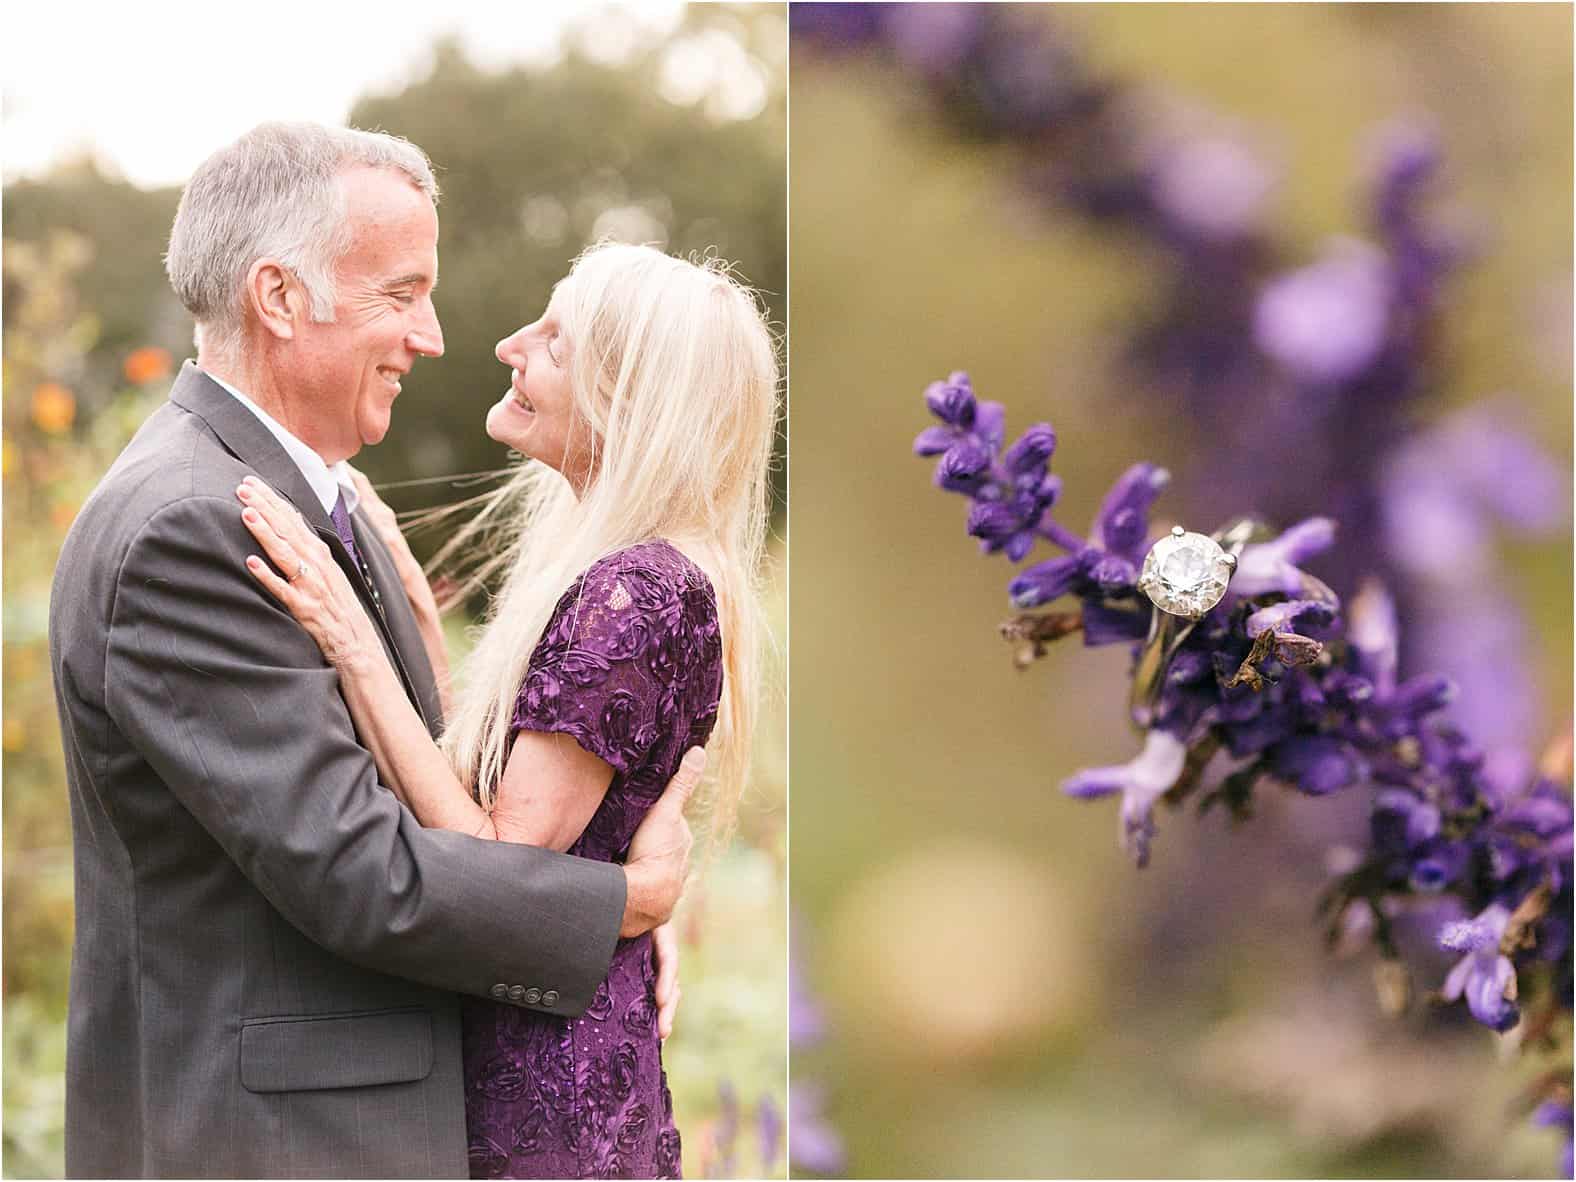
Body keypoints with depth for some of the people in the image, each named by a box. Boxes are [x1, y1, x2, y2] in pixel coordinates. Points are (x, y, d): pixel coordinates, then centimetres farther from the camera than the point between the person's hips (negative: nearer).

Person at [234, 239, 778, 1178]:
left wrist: (357, 647, -23)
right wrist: (413, 606, 8)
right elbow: (480, 776, 10)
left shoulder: (632, 593, -20)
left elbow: (495, 867, -22)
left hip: (541, 1094, -9)